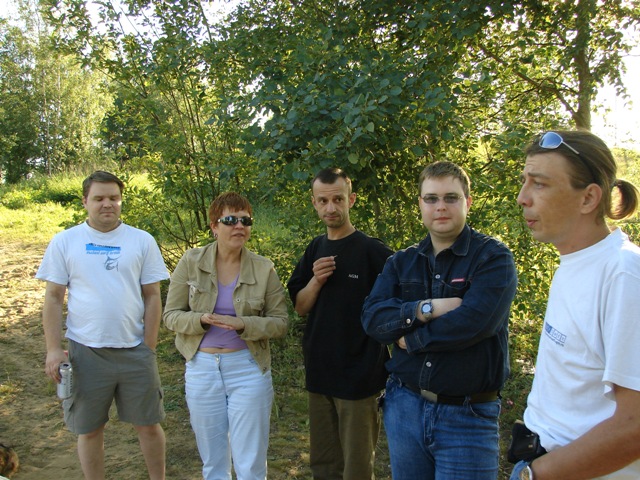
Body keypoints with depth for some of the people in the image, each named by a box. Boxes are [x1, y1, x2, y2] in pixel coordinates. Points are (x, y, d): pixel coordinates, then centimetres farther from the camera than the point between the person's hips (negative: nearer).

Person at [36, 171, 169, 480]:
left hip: (135, 350, 0)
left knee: (149, 425, 11)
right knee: (89, 430, 12)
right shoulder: (64, 242, 1)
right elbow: (53, 298, 2)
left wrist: (149, 347, -2)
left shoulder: (142, 241, 1)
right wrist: (54, 350, -5)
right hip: (85, 352, 0)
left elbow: (152, 297, 2)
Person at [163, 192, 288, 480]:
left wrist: (243, 324, -21)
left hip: (248, 368, -1)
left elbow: (280, 322, -3)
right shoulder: (191, 262, -3)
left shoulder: (264, 269, -5)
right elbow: (171, 315, -1)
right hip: (202, 367, 1)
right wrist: (202, 320, -21)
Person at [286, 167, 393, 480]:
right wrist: (316, 281, -11)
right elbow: (300, 308, 7)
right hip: (319, 373, 6)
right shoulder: (315, 250, 7)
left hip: (358, 376, -6)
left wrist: (392, 361, -12)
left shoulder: (372, 251, -12)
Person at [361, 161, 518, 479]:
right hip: (404, 405, 5)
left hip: (467, 416, -4)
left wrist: (410, 338, -11)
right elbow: (372, 317, -6)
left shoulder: (493, 258, -8)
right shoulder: (402, 262, 7)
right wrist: (425, 309, -21)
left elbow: (474, 322, -24)